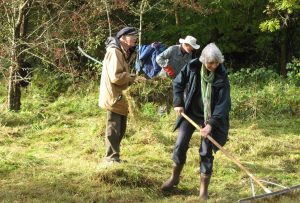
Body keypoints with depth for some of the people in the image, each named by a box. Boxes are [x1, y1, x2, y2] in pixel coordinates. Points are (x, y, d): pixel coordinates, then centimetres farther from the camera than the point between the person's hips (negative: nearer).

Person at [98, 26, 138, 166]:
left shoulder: (123, 52, 17)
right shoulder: (115, 52, -18)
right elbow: (116, 76, -25)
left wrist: (130, 78, 3)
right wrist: (132, 77, -11)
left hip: (118, 95, 11)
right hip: (113, 95, -11)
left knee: (120, 128, 17)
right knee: (113, 128, -6)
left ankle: (113, 156, 28)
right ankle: (111, 158, 0)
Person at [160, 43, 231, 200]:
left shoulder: (221, 77, -19)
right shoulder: (192, 67, -13)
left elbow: (223, 103, -21)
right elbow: (177, 83, 3)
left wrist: (211, 124, -28)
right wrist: (178, 103, -7)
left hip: (209, 117, -2)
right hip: (190, 112, 2)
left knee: (206, 153, -2)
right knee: (180, 145, 2)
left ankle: (203, 191, 7)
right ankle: (174, 178, 26)